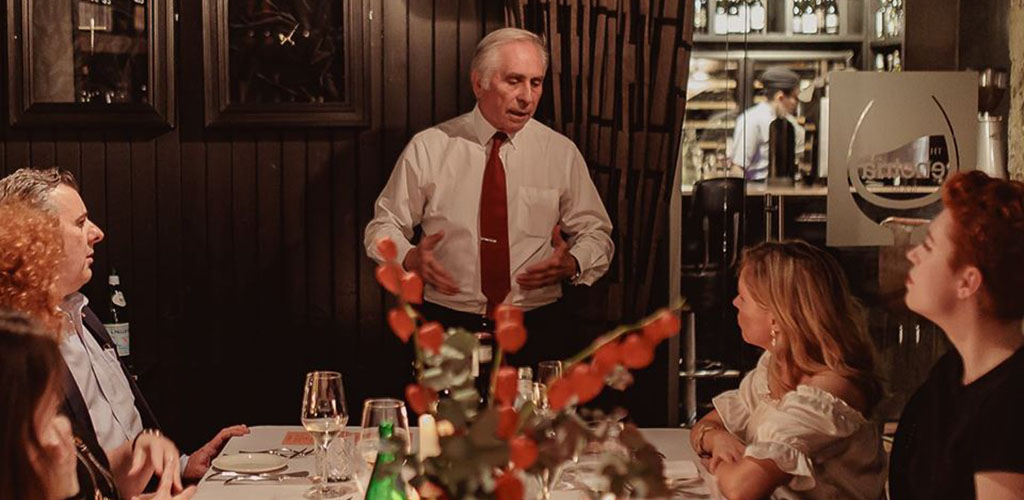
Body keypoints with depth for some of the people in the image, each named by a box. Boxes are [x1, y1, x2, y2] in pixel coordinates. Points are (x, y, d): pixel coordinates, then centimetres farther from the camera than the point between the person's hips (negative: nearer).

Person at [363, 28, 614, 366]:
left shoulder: (562, 153, 6)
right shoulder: (427, 148, 3)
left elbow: (596, 234, 13)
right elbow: (383, 227, 10)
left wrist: (572, 263, -9)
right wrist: (409, 258, -11)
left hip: (536, 330, 1)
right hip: (445, 325, -1)